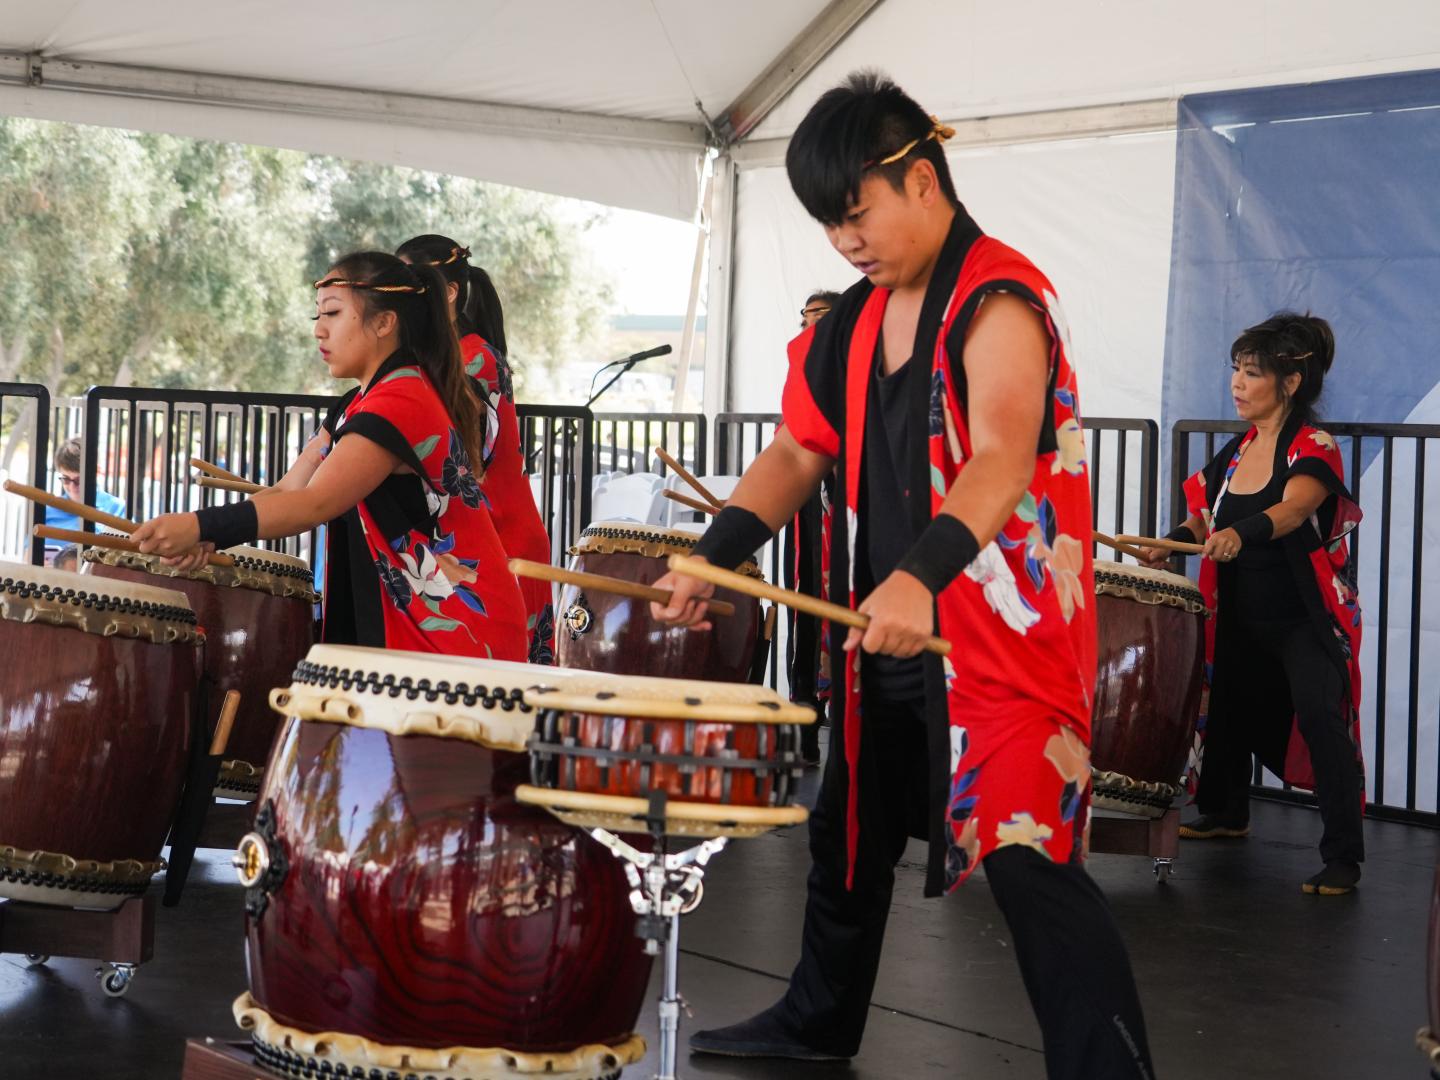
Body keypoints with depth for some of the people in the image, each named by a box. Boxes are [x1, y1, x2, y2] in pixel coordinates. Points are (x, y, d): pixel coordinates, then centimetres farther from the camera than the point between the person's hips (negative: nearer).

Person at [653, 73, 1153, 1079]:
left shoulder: (1000, 301, -17)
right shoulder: (859, 316, 9)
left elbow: (1000, 459, -32)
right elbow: (801, 451, 12)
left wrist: (920, 573, -47)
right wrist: (716, 553, -3)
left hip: (1007, 631, -9)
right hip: (884, 626, 9)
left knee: (1029, 864, -15)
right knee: (849, 835, 22)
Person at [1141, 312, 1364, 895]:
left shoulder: (1314, 449, -16)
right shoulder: (1237, 450, 5)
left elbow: (1293, 508, -36)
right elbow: (1208, 517, 14)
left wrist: (1243, 533, -54)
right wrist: (1170, 542, -5)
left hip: (1307, 619, -8)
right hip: (1244, 616, 8)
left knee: (1319, 718, -18)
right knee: (1231, 706, 19)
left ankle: (1343, 856, -16)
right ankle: (1225, 813, 42)